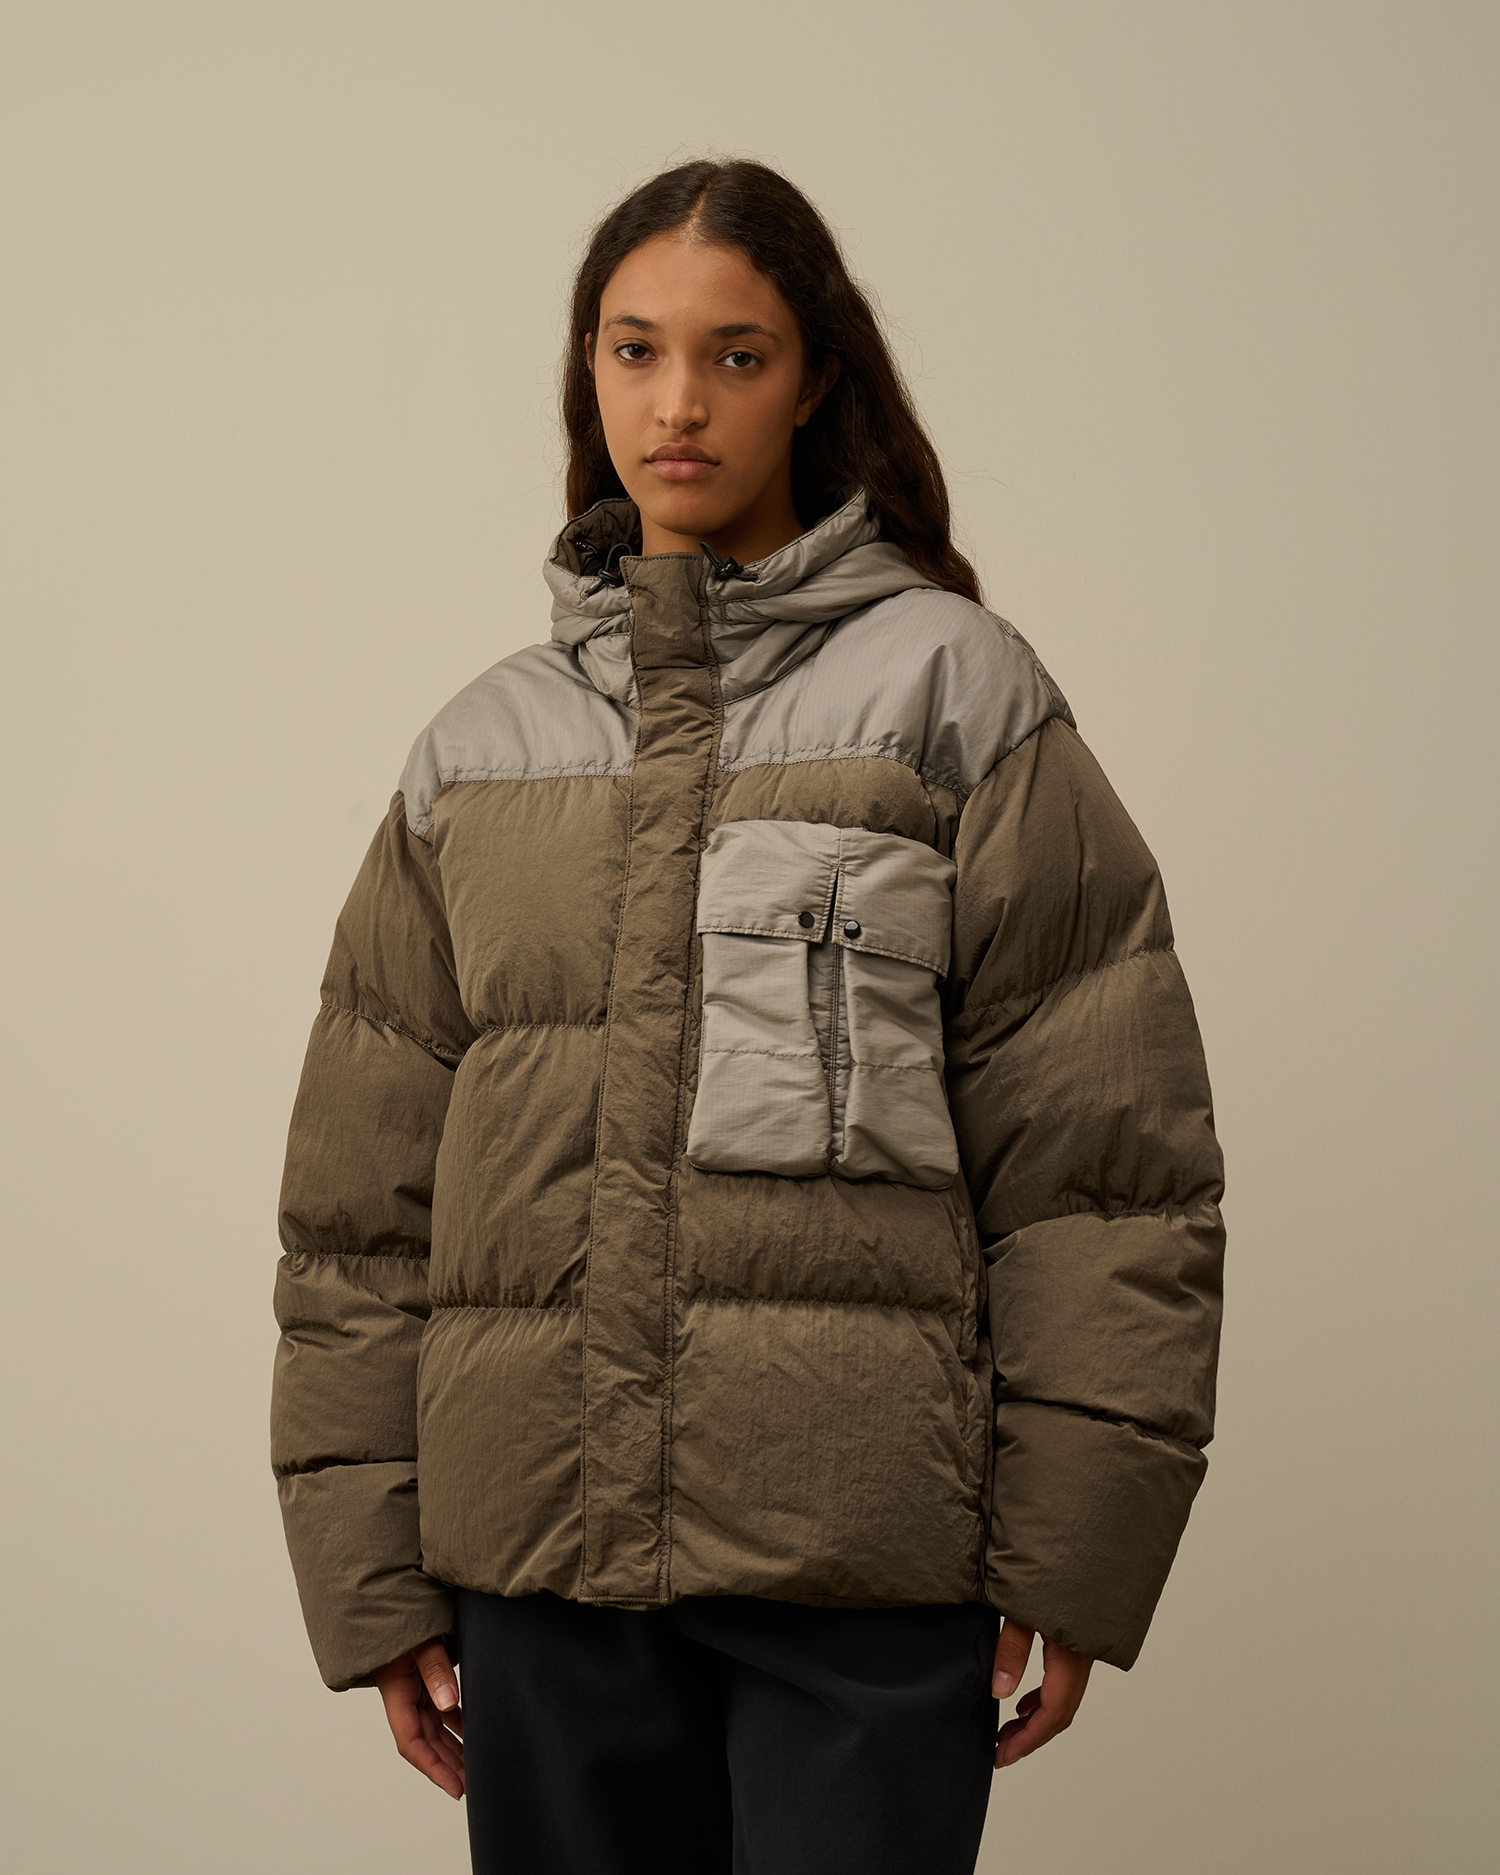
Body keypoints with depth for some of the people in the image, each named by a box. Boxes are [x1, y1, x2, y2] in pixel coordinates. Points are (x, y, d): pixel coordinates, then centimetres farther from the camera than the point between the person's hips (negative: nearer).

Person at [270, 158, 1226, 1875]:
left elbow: (1096, 1149, -3)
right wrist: (371, 1572, 6)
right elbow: (362, 1198, 11)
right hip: (538, 1550, 3)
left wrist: (1072, 1555, -7)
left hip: (865, 1559, -3)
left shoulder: (949, 683, 1)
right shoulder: (481, 748, 11)